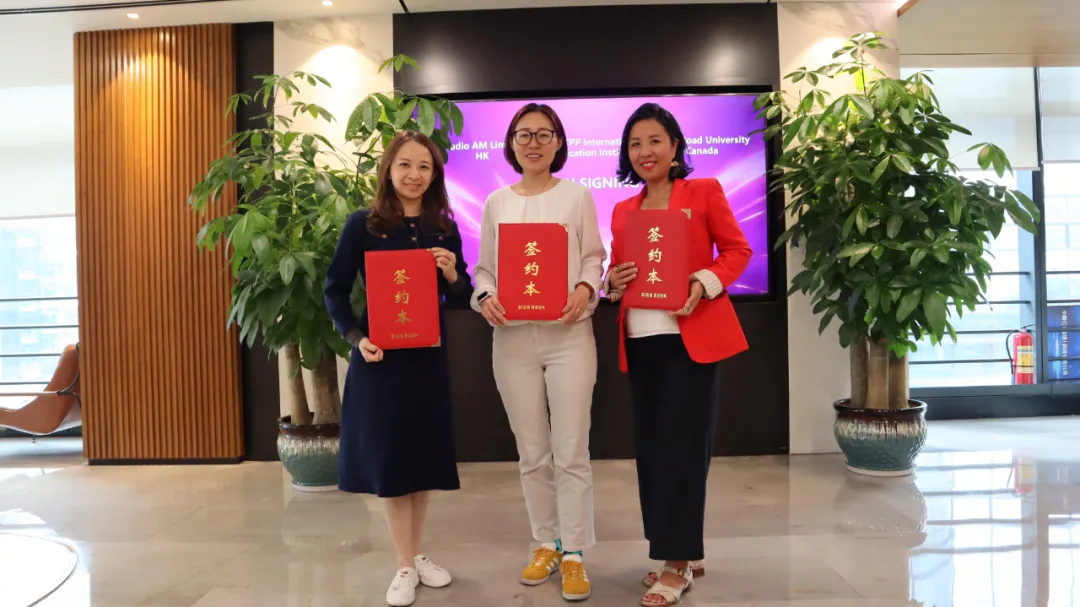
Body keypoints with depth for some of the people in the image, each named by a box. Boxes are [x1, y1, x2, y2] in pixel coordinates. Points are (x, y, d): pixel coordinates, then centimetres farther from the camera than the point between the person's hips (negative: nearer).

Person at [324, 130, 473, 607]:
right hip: (380, 358, -3)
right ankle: (405, 566, 19)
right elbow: (335, 290, -2)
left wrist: (453, 276, -14)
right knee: (389, 460, 4)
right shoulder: (362, 224, -4)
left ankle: (416, 555, 30)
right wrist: (356, 337, -15)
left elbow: (461, 301, 6)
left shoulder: (445, 229, 4)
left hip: (428, 358, 3)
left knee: (423, 458, 12)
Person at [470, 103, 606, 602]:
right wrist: (485, 297, -10)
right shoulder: (496, 202, 10)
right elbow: (484, 267, 10)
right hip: (513, 339, 3)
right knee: (531, 452, 11)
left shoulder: (577, 195, 5)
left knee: (571, 451, -1)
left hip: (569, 335, -2)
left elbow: (594, 257, 3)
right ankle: (546, 544, 27)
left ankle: (574, 554, 13)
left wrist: (584, 290, -16)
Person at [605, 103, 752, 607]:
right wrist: (613, 282, -6)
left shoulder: (705, 192, 1)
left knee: (680, 446, -3)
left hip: (693, 337, -5)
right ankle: (684, 554, 24)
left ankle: (676, 565, 9)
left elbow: (738, 250, 0)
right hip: (640, 343, 5)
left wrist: (704, 283, -17)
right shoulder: (622, 211, 13)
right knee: (650, 447, 8)